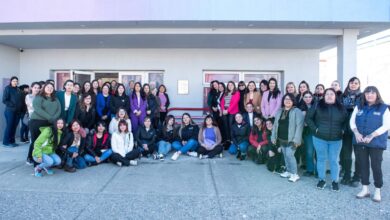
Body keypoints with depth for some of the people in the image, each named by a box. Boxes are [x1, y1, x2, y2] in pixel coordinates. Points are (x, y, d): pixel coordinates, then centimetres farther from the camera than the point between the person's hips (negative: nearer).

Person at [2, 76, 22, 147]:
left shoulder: (18, 90, 15)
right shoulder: (7, 88, -2)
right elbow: (4, 100, -8)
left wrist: (20, 108, 3)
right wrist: (12, 105, -15)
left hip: (17, 111, 5)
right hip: (10, 111, -5)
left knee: (14, 126, 6)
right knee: (9, 126, -4)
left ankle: (12, 141, 13)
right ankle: (6, 142, 3)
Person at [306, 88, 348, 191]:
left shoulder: (341, 108, 5)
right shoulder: (317, 106, -2)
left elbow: (346, 120, 13)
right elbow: (308, 118, -1)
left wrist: (342, 130, 0)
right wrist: (315, 128, -7)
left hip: (336, 139, 1)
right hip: (320, 138, -1)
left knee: (334, 160, 7)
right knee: (321, 159, 9)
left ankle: (335, 181, 20)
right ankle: (321, 180, 21)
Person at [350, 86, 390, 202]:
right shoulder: (359, 107, 9)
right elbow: (352, 121, 6)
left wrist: (372, 136, -18)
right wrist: (356, 132, -12)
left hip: (376, 143, -3)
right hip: (360, 142, 3)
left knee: (376, 166, 0)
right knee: (363, 165, 9)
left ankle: (377, 191, 17)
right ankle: (365, 189, 22)